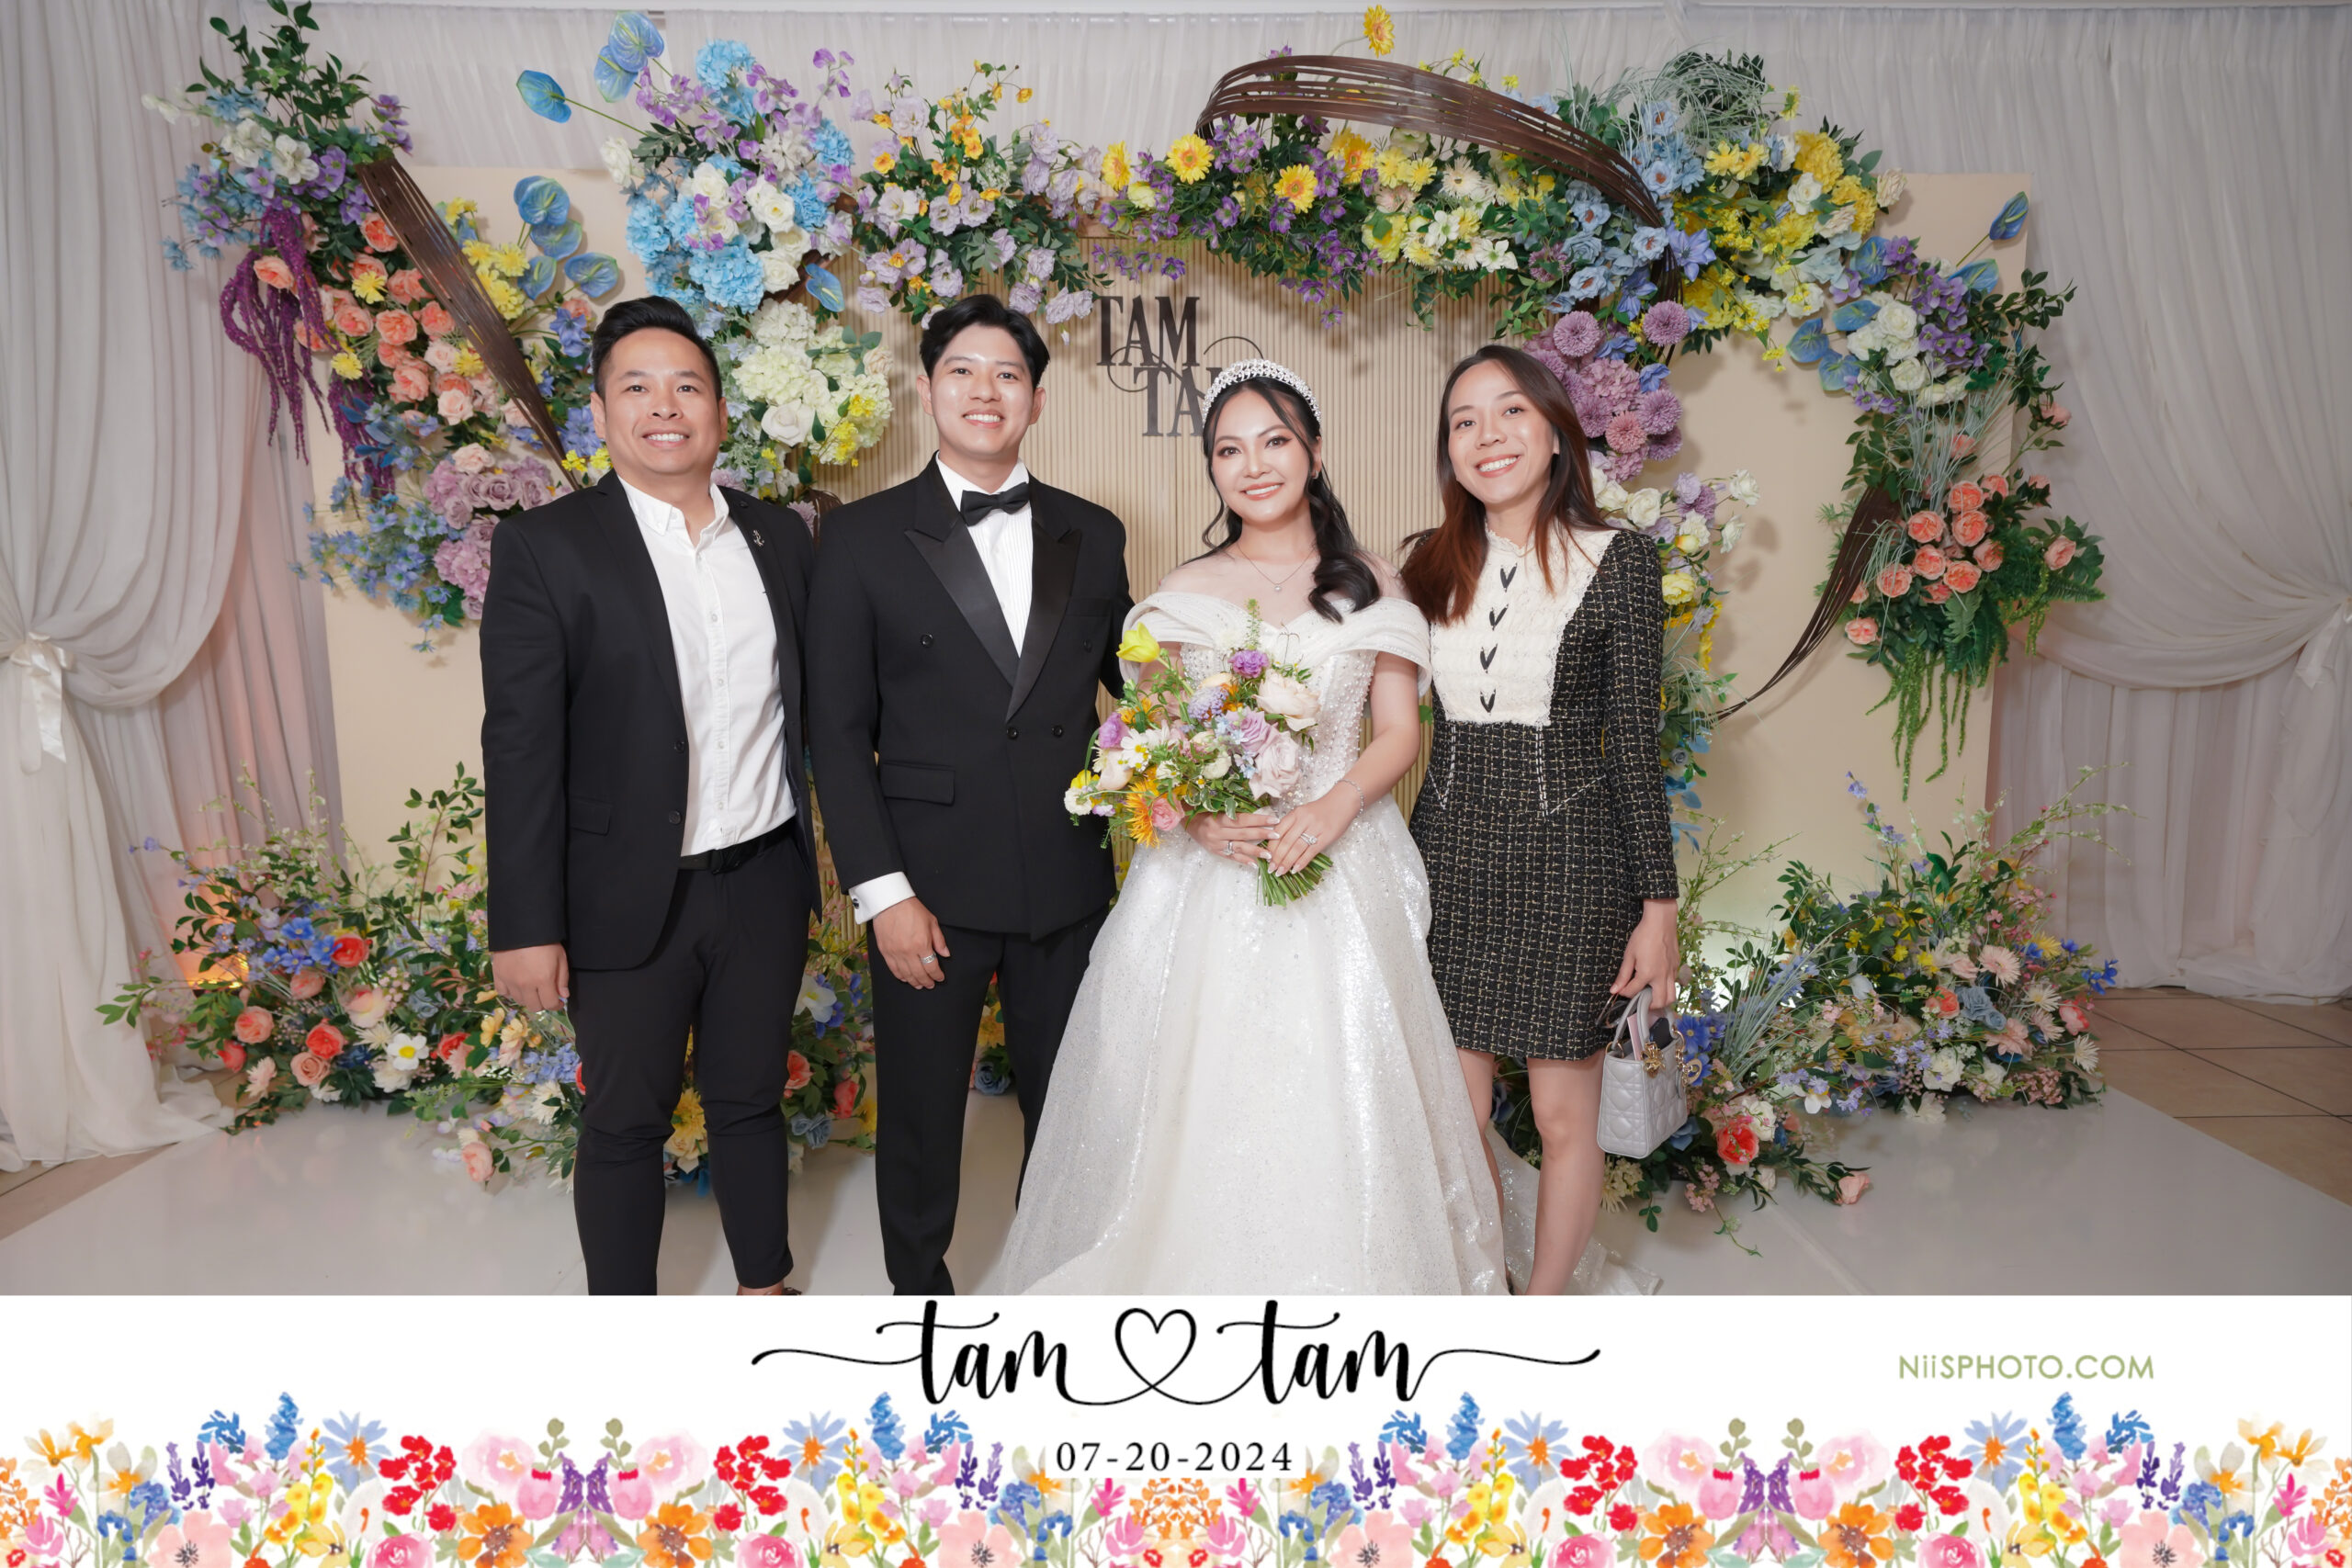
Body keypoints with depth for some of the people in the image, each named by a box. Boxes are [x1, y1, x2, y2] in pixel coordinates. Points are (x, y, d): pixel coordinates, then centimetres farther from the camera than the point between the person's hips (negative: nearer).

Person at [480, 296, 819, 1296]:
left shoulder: (780, 538, 4)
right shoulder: (545, 549, -8)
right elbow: (521, 749, -11)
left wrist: (832, 855, 7)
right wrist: (525, 925, -12)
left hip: (766, 884, 3)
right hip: (629, 901, -3)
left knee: (751, 1099, 19)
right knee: (625, 1123, 12)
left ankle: (766, 1287, 40)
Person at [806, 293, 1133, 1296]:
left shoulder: (1093, 535, 7)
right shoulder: (863, 537, -2)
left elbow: (1127, 679, 15)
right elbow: (838, 733, -4)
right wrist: (882, 893, -10)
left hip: (1070, 880, 3)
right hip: (930, 884, -2)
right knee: (920, 1112, 13)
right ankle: (918, 1292, 37)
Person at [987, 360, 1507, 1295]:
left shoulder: (1368, 585, 6)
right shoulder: (1184, 594, 7)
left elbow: (1399, 735, 2)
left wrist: (1330, 809, -16)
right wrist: (1196, 813, -15)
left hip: (1339, 862, 0)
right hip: (1207, 870, 1)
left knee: (1337, 1100, 1)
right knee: (1198, 1100, 2)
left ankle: (1343, 1280, 20)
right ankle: (1197, 1270, 20)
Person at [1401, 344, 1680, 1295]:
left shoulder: (1618, 562, -4)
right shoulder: (1429, 564, 6)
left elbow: (1634, 742, -4)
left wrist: (1657, 905, -6)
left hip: (1567, 858, -3)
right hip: (1449, 853, 3)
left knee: (1564, 1116, 7)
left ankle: (1545, 1309, 28)